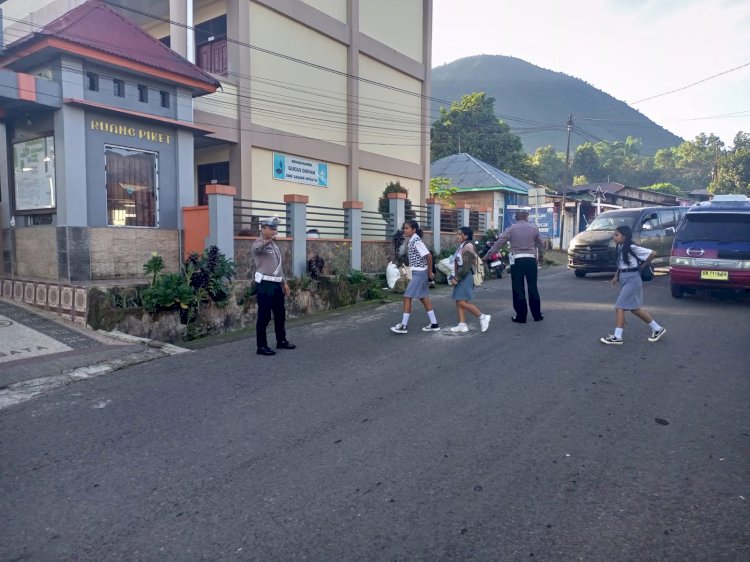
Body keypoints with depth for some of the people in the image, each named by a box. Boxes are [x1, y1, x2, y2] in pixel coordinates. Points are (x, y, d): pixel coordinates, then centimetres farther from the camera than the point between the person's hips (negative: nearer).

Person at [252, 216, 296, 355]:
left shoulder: (274, 245, 18)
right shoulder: (258, 244, -9)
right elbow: (258, 248, -36)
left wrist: (284, 282, 21)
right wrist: (268, 240, -57)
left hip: (276, 284, 9)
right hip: (265, 285, -9)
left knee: (280, 314, 15)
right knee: (264, 316, -4)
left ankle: (281, 341, 28)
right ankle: (261, 346, 3)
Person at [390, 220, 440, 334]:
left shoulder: (417, 242, -18)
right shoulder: (411, 241, 10)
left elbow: (429, 256, -21)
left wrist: (430, 272, -16)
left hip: (419, 273, -10)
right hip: (418, 273, 10)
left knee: (407, 297, -6)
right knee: (423, 298, 13)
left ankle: (404, 326, 1)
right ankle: (434, 324, 19)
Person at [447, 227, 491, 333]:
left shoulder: (467, 247, -14)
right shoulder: (461, 246, 14)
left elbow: (466, 267, -21)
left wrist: (456, 279, -18)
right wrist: (453, 277, 8)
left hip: (465, 278, -10)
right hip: (460, 278, 10)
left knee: (462, 302, -10)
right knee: (459, 302, 7)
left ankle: (483, 317, 0)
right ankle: (462, 325, 10)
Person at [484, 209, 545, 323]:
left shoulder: (510, 229, 0)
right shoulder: (534, 228, 6)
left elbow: (498, 243, -2)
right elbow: (540, 244, 15)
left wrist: (487, 256, 3)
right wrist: (540, 257, 33)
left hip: (517, 261, -2)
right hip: (531, 260, 2)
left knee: (518, 289, 4)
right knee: (533, 288, 10)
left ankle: (521, 316, 7)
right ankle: (537, 315, 17)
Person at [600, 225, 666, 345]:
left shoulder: (632, 248, -17)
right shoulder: (620, 248, 8)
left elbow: (653, 253, -18)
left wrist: (643, 266, -7)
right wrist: (616, 277, 11)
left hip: (632, 279, -9)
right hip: (624, 279, 9)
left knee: (619, 306, -9)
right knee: (634, 308, 14)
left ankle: (617, 337, -4)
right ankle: (657, 329, 27)